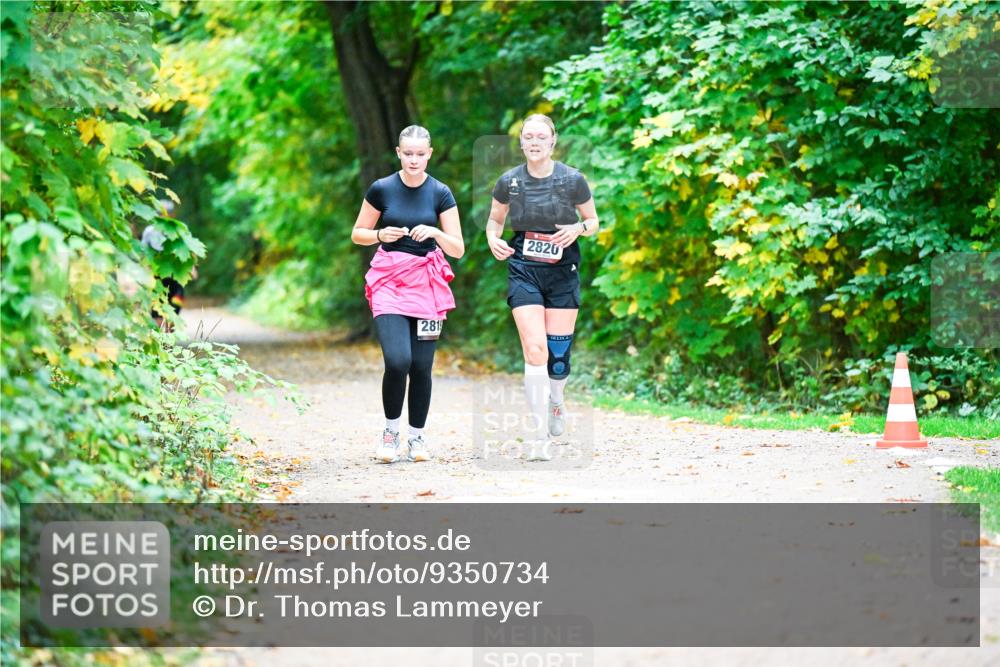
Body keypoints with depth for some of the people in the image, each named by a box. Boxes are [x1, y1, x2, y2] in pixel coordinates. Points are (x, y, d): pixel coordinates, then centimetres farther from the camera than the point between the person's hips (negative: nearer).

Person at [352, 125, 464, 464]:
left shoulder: (440, 193, 0)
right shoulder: (381, 189, -1)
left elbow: (458, 249, 0)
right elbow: (357, 234, 8)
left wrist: (435, 233, -19)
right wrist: (381, 235, -12)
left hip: (427, 283, 1)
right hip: (388, 282, -1)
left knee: (422, 365, 0)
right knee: (397, 360, -17)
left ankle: (417, 436, 18)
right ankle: (391, 431, 4)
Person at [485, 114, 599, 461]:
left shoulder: (572, 180, -6)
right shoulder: (509, 182, -2)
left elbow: (593, 221, 7)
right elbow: (494, 221, 13)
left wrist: (578, 228, -15)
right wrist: (494, 240, -8)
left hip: (563, 270, 0)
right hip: (524, 270, 0)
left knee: (558, 352, 2)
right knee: (535, 349, -14)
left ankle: (557, 401, 38)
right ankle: (540, 435, -10)